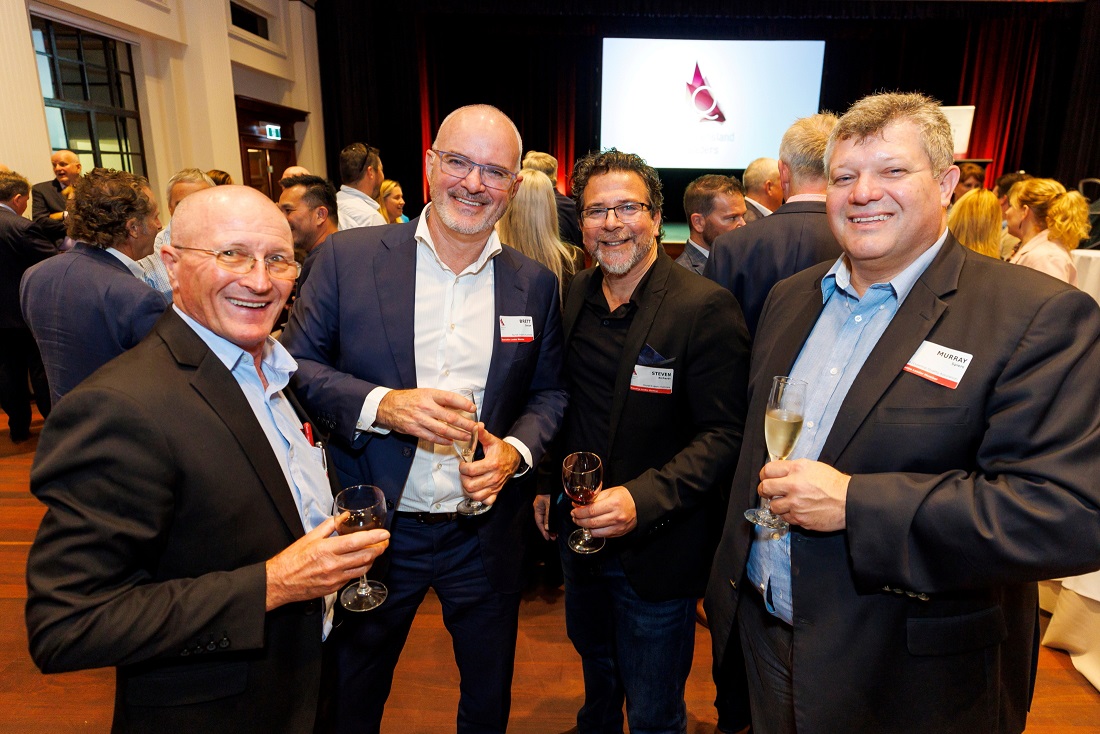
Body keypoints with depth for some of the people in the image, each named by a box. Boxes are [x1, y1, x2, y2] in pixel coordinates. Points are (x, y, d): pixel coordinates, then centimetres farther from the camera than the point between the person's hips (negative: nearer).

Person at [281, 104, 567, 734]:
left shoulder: (535, 284, -1)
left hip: (486, 533, 2)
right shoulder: (349, 257, -8)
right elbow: (297, 366, -6)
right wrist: (381, 404, -23)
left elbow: (550, 392, 6)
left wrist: (516, 450, -13)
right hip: (373, 528, -1)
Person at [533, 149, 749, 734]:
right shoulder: (573, 299, 1)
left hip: (656, 549, -6)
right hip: (580, 532, 6)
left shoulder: (705, 308, -19)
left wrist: (643, 500, -29)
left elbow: (724, 436, -20)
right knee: (595, 666, 31)